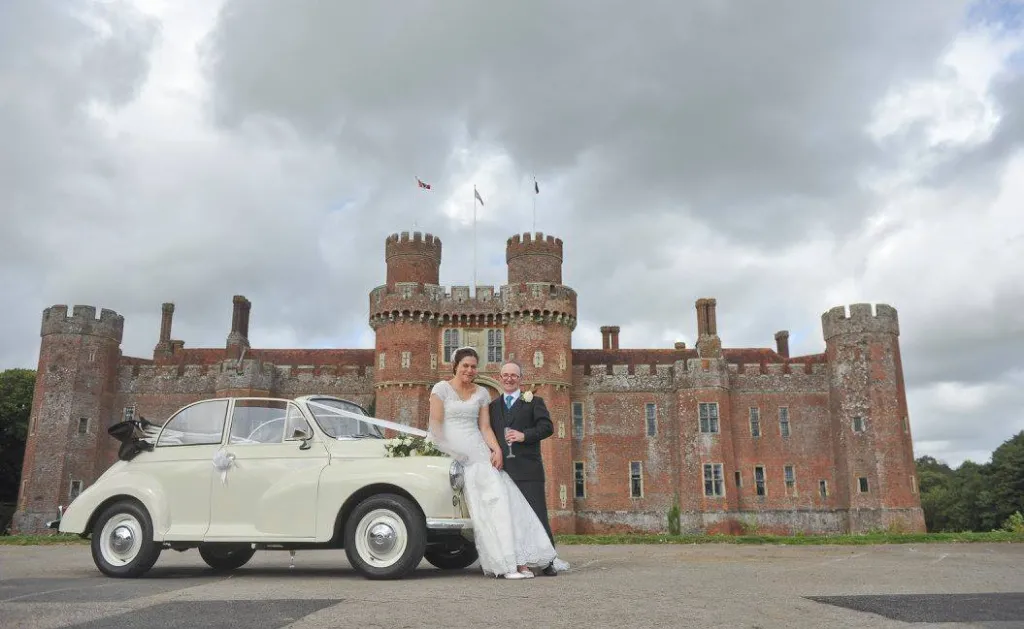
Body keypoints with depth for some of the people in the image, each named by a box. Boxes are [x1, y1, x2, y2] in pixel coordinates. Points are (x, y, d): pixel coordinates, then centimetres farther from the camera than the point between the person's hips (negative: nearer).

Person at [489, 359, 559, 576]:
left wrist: (524, 435, -13)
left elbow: (547, 426, -2)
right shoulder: (492, 406, 20)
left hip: (528, 470, -3)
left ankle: (547, 562, 0)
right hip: (501, 469, 3)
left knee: (538, 516, -4)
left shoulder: (534, 402, 10)